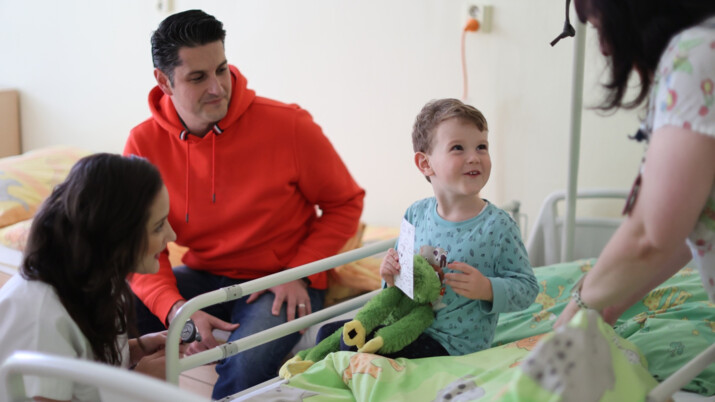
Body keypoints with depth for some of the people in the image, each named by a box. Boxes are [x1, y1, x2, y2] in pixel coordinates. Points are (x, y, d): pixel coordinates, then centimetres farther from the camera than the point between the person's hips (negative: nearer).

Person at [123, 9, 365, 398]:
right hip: (202, 278, 4)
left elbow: (345, 203, -2)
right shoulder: (144, 143, -7)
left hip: (279, 283, -3)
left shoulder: (288, 125, -15)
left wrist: (300, 274, -13)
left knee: (245, 364, -34)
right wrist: (176, 310, -27)